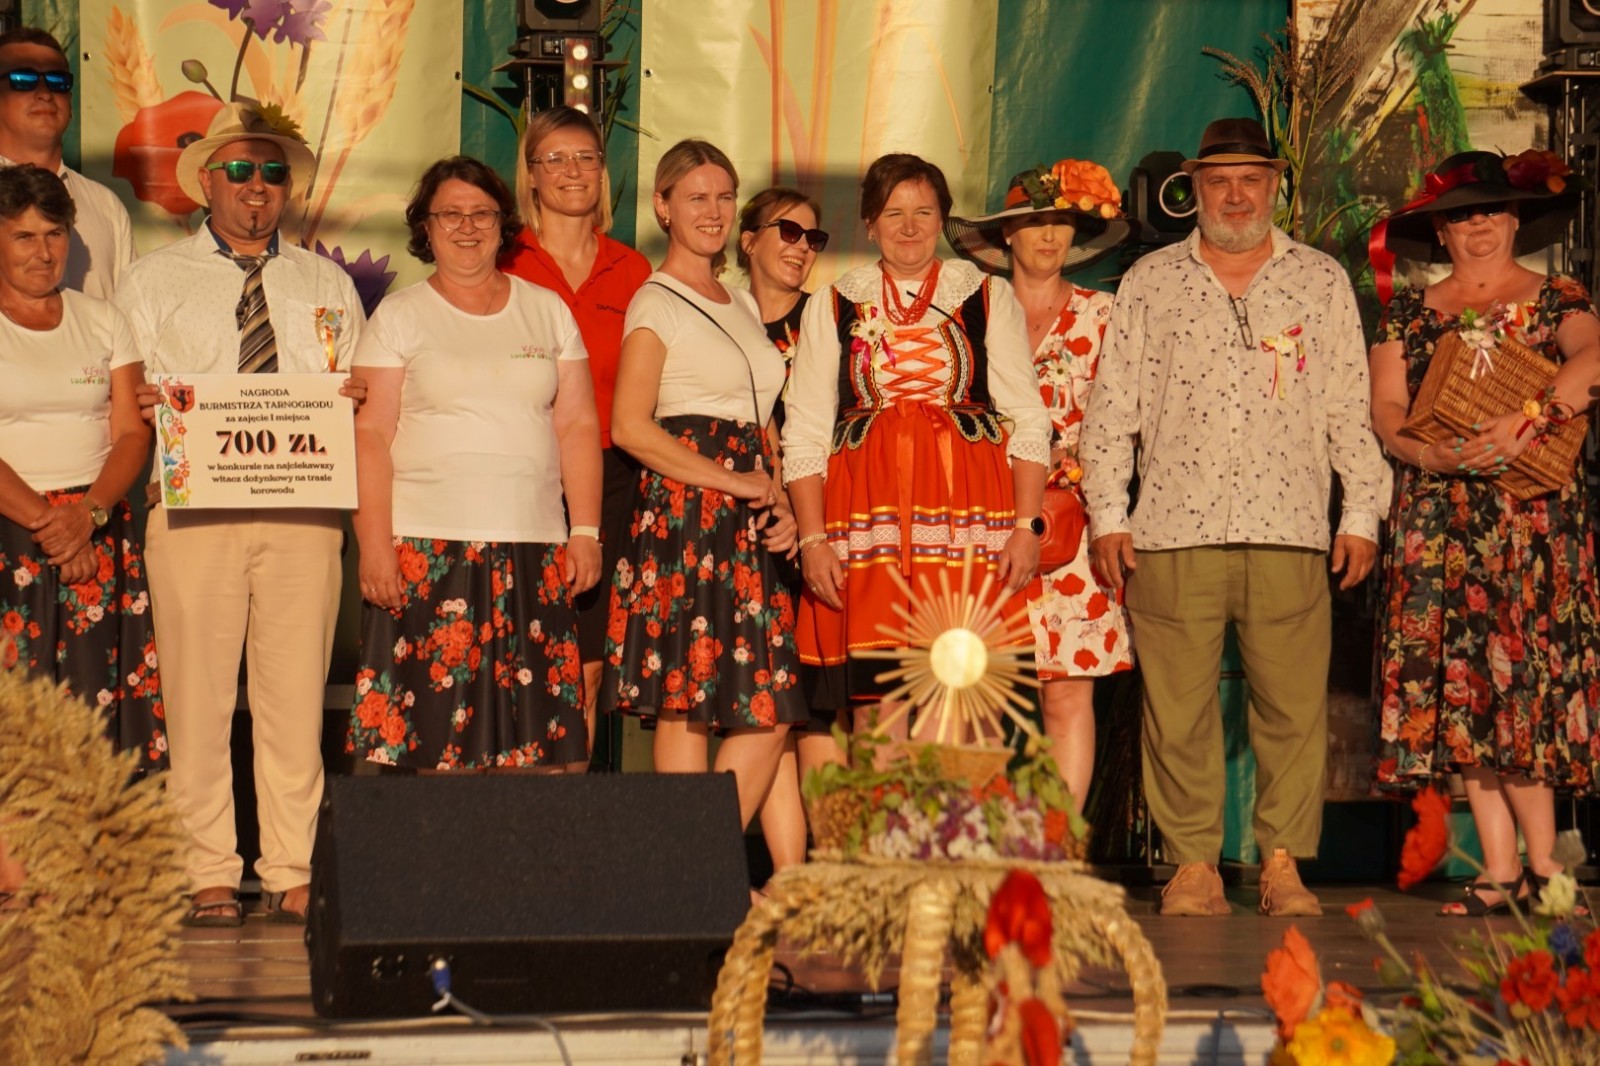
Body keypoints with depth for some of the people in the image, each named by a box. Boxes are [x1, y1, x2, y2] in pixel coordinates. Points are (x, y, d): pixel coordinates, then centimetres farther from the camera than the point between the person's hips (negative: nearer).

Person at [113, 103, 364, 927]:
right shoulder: (153, 282, 14)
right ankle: (208, 878, 0)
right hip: (195, 510, -1)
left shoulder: (328, 286, 19)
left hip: (303, 513, 1)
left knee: (296, 697, -2)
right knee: (197, 698, -5)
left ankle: (293, 876, 2)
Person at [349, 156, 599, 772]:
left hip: (535, 551, 3)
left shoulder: (547, 311, 15)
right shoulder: (400, 316, 7)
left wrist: (587, 532, 3)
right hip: (429, 552, -2)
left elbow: (578, 426, 13)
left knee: (545, 753, -4)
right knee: (434, 742, -9)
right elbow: (368, 436, 0)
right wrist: (374, 543, -10)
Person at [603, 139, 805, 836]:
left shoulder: (743, 305, 21)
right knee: (688, 706, -8)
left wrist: (780, 506, 7)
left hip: (750, 526, 7)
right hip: (683, 516, -7)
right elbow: (631, 427, -12)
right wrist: (731, 482, -14)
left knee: (767, 713, -2)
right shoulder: (657, 302, -2)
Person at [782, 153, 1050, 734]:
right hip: (867, 513, 1)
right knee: (875, 704, -5)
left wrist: (1027, 526, -3)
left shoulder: (988, 297, 13)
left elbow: (1029, 422, 9)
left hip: (967, 517, -1)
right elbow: (805, 435, 10)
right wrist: (812, 539, -2)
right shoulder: (834, 306, 13)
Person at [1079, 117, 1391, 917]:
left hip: (1291, 529, 0)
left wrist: (1361, 515, 6)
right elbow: (1112, 407, 12)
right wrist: (1108, 516, 4)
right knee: (1178, 708, -2)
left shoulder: (1322, 283, 14)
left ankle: (1283, 860, 3)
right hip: (1173, 529, 0)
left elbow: (1352, 411, 13)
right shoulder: (1149, 284, 13)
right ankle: (1193, 863, 4)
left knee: (1293, 704, -4)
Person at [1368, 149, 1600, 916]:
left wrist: (1527, 422, -31)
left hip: (1532, 514, -3)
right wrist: (1430, 455, -14)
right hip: (1437, 520, 3)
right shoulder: (1410, 312, 15)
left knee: (1520, 672, -12)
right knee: (1461, 684, -2)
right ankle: (1499, 871, 1)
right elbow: (1383, 408, 6)